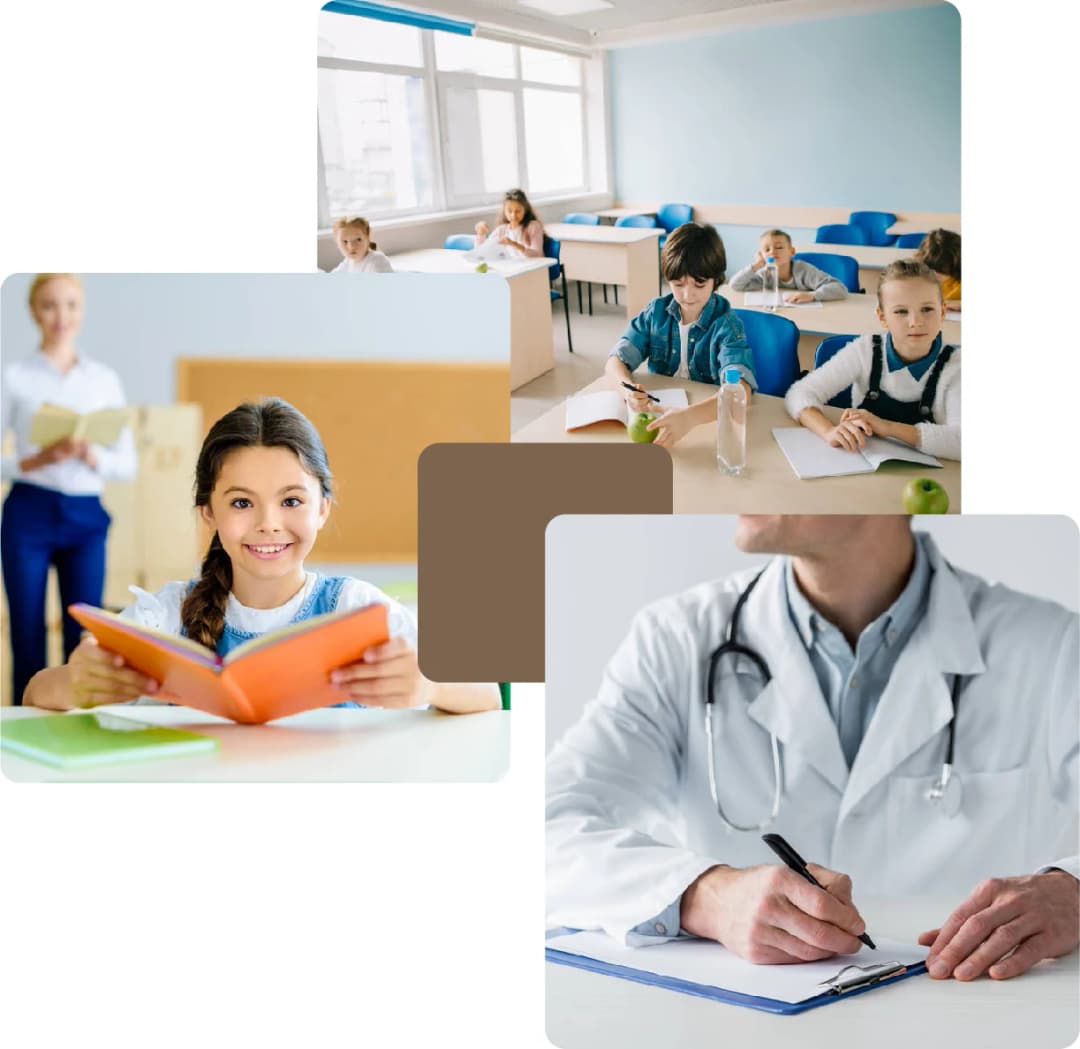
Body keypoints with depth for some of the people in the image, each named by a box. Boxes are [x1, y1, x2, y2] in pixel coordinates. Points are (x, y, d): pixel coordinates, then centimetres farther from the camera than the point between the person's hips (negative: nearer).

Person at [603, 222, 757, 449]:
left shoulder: (726, 324, -14)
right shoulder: (656, 311, -1)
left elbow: (741, 388, -29)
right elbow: (616, 360, -6)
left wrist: (690, 417, -48)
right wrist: (628, 389, -31)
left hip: (710, 419, -2)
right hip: (659, 412, 2)